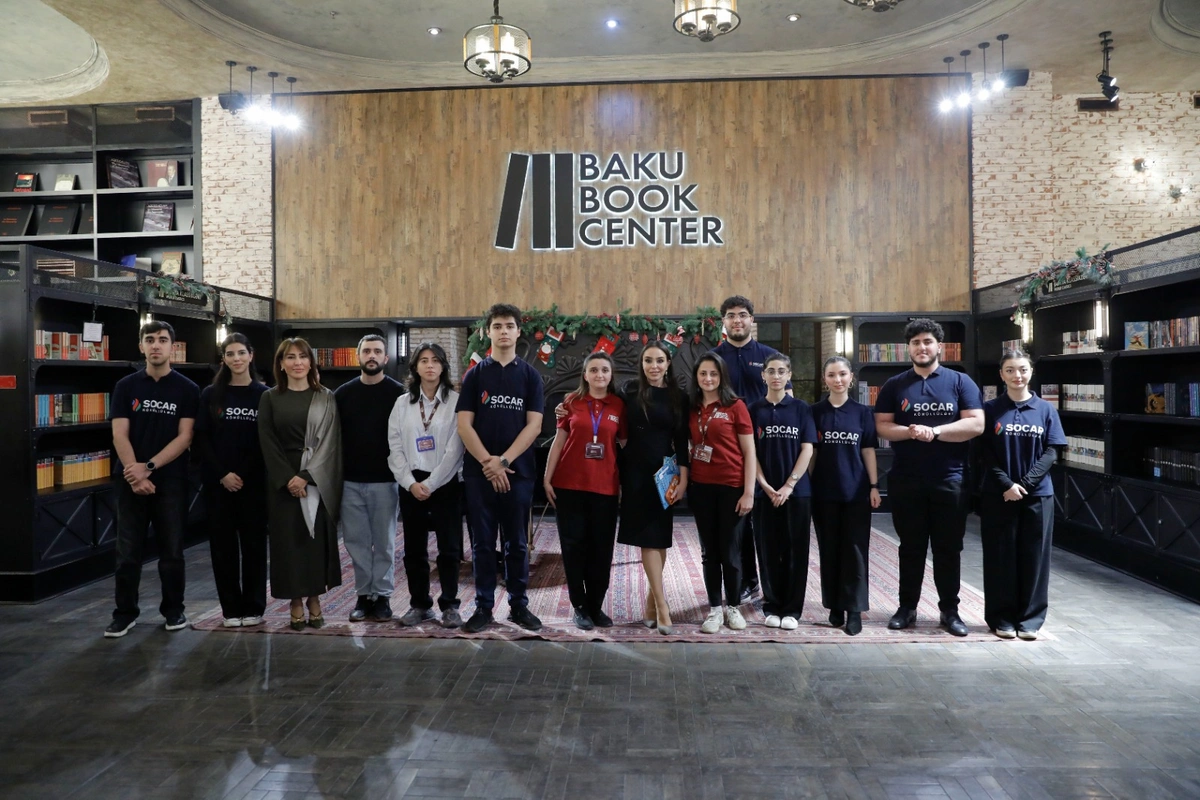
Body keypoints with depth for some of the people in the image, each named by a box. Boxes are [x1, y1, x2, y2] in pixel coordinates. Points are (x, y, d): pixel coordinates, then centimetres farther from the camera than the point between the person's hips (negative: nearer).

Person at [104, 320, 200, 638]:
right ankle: (124, 612, 18)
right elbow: (119, 435, -2)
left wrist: (149, 466, -15)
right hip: (131, 480, 1)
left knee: (171, 549, 6)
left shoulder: (187, 389, 1)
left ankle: (174, 609, 19)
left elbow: (184, 437, -5)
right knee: (128, 550, 6)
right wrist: (135, 473, -14)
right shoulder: (126, 386, 5)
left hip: (171, 480, -1)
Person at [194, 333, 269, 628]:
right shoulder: (210, 395, 6)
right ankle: (231, 608, 17)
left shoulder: (264, 394, 2)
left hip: (254, 482, -1)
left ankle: (254, 607, 15)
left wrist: (244, 474, -10)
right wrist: (221, 474, -10)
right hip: (219, 482, 1)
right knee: (223, 543, 5)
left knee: (253, 543, 4)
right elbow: (201, 439, 1)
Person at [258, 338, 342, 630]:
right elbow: (267, 443, -1)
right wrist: (288, 478, -12)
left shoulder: (326, 398, 4)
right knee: (288, 539, 3)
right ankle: (296, 602, 14)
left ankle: (314, 598, 17)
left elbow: (330, 441, -3)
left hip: (319, 479, 0)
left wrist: (306, 476, -14)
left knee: (317, 537, 4)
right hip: (282, 479, 0)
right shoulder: (270, 398, 5)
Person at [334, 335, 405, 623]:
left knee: (384, 543, 5)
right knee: (356, 542, 8)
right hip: (350, 481, 3)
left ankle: (382, 596, 15)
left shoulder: (398, 393, -1)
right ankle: (364, 595, 19)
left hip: (385, 481, -3)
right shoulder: (343, 393, 8)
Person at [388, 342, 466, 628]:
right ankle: (420, 604, 21)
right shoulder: (402, 404, 8)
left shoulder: (455, 401, -3)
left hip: (444, 483, -3)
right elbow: (395, 447, 3)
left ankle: (449, 605, 13)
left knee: (449, 548, 1)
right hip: (411, 484, 3)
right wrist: (410, 483, -9)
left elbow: (455, 448, -9)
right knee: (414, 549, 9)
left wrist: (430, 483, -12)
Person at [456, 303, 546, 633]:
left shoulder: (530, 375, 5)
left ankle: (519, 605, 20)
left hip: (518, 472, 0)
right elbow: (464, 424, -1)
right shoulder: (475, 374, 5)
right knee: (483, 543, 6)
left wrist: (503, 461, -12)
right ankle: (483, 606, 17)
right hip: (479, 472, 0)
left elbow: (534, 425, -3)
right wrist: (488, 462, -12)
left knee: (517, 543, 8)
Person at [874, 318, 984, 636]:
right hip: (906, 480, 1)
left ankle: (949, 610, 20)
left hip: (949, 479, -1)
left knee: (948, 548, 7)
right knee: (911, 547, 10)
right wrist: (910, 432, -18)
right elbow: (882, 426, 0)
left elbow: (976, 424, -7)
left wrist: (934, 432, -17)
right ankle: (907, 607, 20)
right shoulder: (894, 385, 6)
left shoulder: (960, 382, 3)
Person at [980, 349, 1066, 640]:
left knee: (1034, 557, 6)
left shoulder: (1045, 410, 4)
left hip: (1038, 495, 1)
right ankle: (1001, 618, 15)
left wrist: (1025, 483, -13)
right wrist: (1007, 484, -15)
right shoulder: (991, 409, 0)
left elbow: (1051, 453, -1)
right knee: (1000, 557, 4)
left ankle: (1030, 618, 18)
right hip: (998, 495, -1)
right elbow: (986, 454, -3)